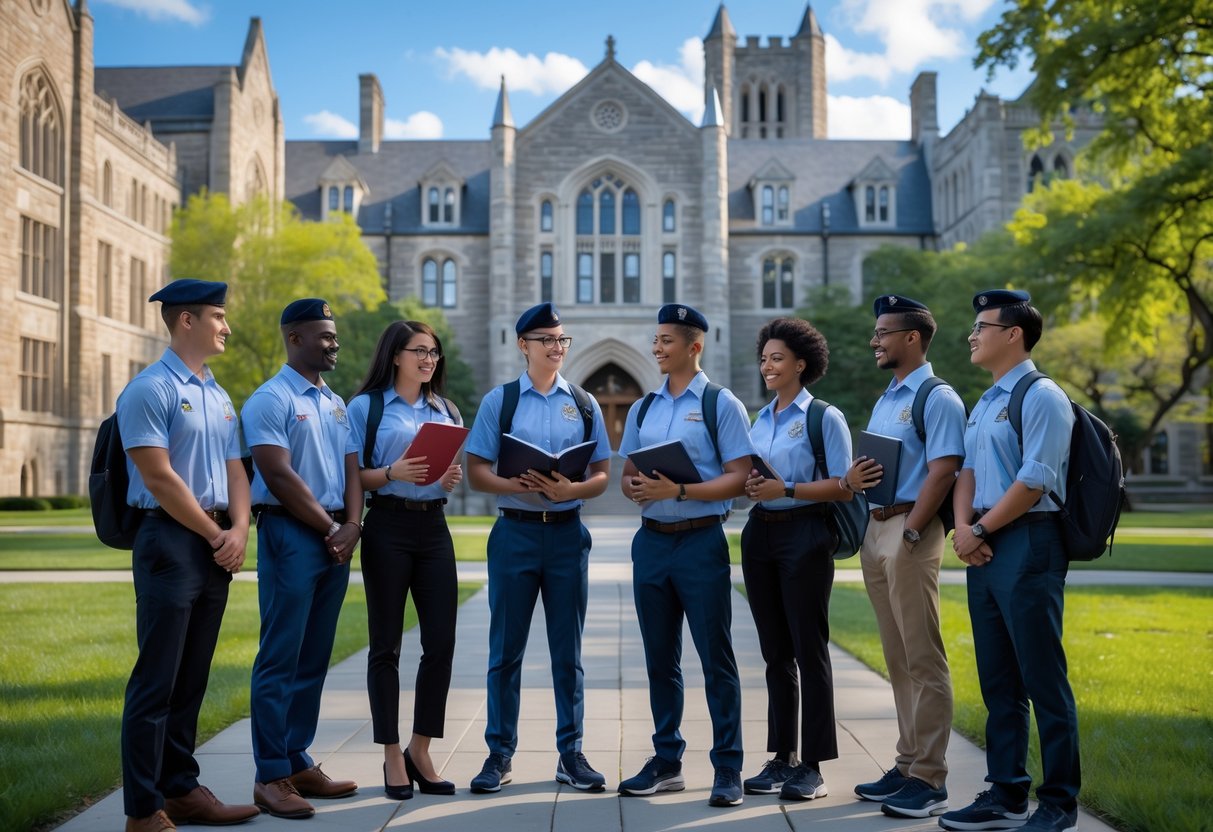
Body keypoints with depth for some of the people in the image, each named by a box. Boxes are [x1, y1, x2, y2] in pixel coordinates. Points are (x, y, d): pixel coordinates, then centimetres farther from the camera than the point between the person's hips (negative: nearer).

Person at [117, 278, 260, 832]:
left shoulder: (219, 397, 17)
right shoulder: (150, 390, -8)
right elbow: (160, 479, -13)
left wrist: (239, 530, -3)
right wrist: (216, 535, -8)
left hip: (218, 545, 8)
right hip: (171, 541, -8)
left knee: (191, 680, 13)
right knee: (157, 681, -4)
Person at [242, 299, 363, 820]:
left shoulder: (337, 404, 17)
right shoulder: (271, 400, -7)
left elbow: (350, 468, 13)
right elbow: (279, 475, -14)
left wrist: (351, 525, -4)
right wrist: (330, 528, -10)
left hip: (336, 537, 8)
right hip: (290, 534, -7)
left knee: (314, 659, 11)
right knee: (281, 659, -5)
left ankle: (298, 762, 19)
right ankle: (270, 776, 1)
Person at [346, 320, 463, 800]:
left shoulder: (445, 411, 16)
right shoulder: (366, 406, 1)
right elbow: (352, 476, -3)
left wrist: (454, 477, -2)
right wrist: (392, 473, -20)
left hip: (434, 527, 5)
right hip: (388, 528, -4)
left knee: (441, 642, 1)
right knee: (386, 644, 1)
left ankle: (420, 750, 15)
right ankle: (393, 757, 12)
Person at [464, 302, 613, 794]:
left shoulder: (583, 404, 8)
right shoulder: (499, 400, 3)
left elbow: (602, 476, 6)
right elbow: (476, 472, -1)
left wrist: (570, 490, -15)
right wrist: (517, 485, -20)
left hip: (567, 532, 2)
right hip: (515, 531, -1)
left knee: (567, 649, 7)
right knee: (505, 648, 4)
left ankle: (571, 753, 16)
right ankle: (499, 754, 14)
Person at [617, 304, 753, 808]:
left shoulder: (721, 405, -3)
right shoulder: (643, 408, 14)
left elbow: (739, 478, -9)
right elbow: (626, 476, 17)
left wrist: (679, 490, -20)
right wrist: (635, 488, -7)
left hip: (701, 540, -6)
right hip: (651, 539, 6)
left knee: (715, 659, -1)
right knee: (660, 659, 12)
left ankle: (727, 769, 7)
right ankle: (666, 762, 22)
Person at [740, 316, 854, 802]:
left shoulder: (824, 417, -4)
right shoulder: (760, 419, 15)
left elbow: (844, 487, -11)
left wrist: (786, 490, -19)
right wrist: (750, 486, -3)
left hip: (805, 533, -6)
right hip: (760, 531, 7)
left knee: (809, 650, -2)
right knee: (775, 652, 10)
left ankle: (812, 766, 6)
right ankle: (781, 759, 18)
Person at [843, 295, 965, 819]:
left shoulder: (937, 398, -8)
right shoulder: (884, 401, 20)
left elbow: (942, 471, -16)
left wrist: (909, 533, -20)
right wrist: (851, 478, 2)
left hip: (910, 531, -9)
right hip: (874, 528, 9)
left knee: (923, 659, -5)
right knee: (897, 659, 13)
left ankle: (929, 778, 0)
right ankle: (907, 764, 22)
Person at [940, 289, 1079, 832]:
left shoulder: (1041, 398, -10)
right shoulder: (983, 404, 17)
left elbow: (1032, 484, -16)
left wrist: (980, 530, -10)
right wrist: (963, 527, -3)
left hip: (1027, 546, -9)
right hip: (984, 549, 9)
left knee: (1042, 680, -2)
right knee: (998, 682, 13)